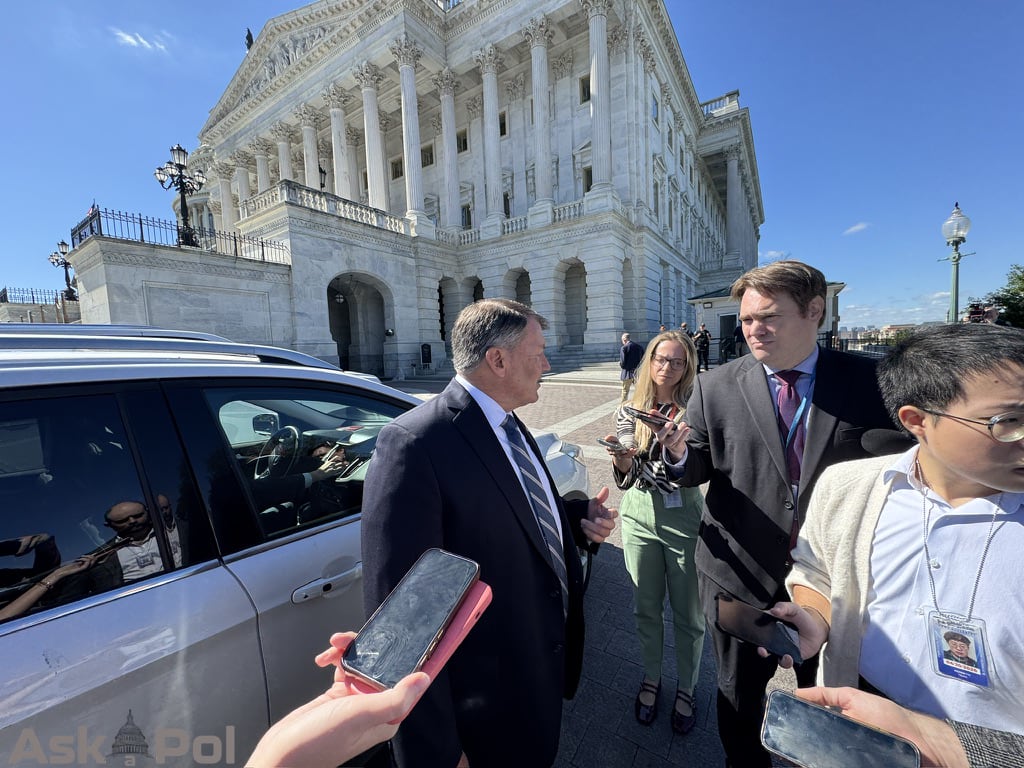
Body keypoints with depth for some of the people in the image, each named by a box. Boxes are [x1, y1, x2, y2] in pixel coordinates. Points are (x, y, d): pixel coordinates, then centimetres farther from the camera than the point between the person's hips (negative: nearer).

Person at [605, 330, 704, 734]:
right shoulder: (628, 413, -4)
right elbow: (625, 481, -7)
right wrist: (621, 460, -30)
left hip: (684, 524, -1)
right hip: (639, 521, 2)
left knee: (688, 616, 15)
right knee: (646, 610, 18)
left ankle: (686, 688, 41)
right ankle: (651, 678, 44)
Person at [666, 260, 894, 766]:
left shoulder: (869, 380, -7)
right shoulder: (715, 387, -9)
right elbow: (696, 469, -7)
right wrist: (676, 452, -28)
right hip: (742, 573, 0)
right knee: (740, 693, 21)